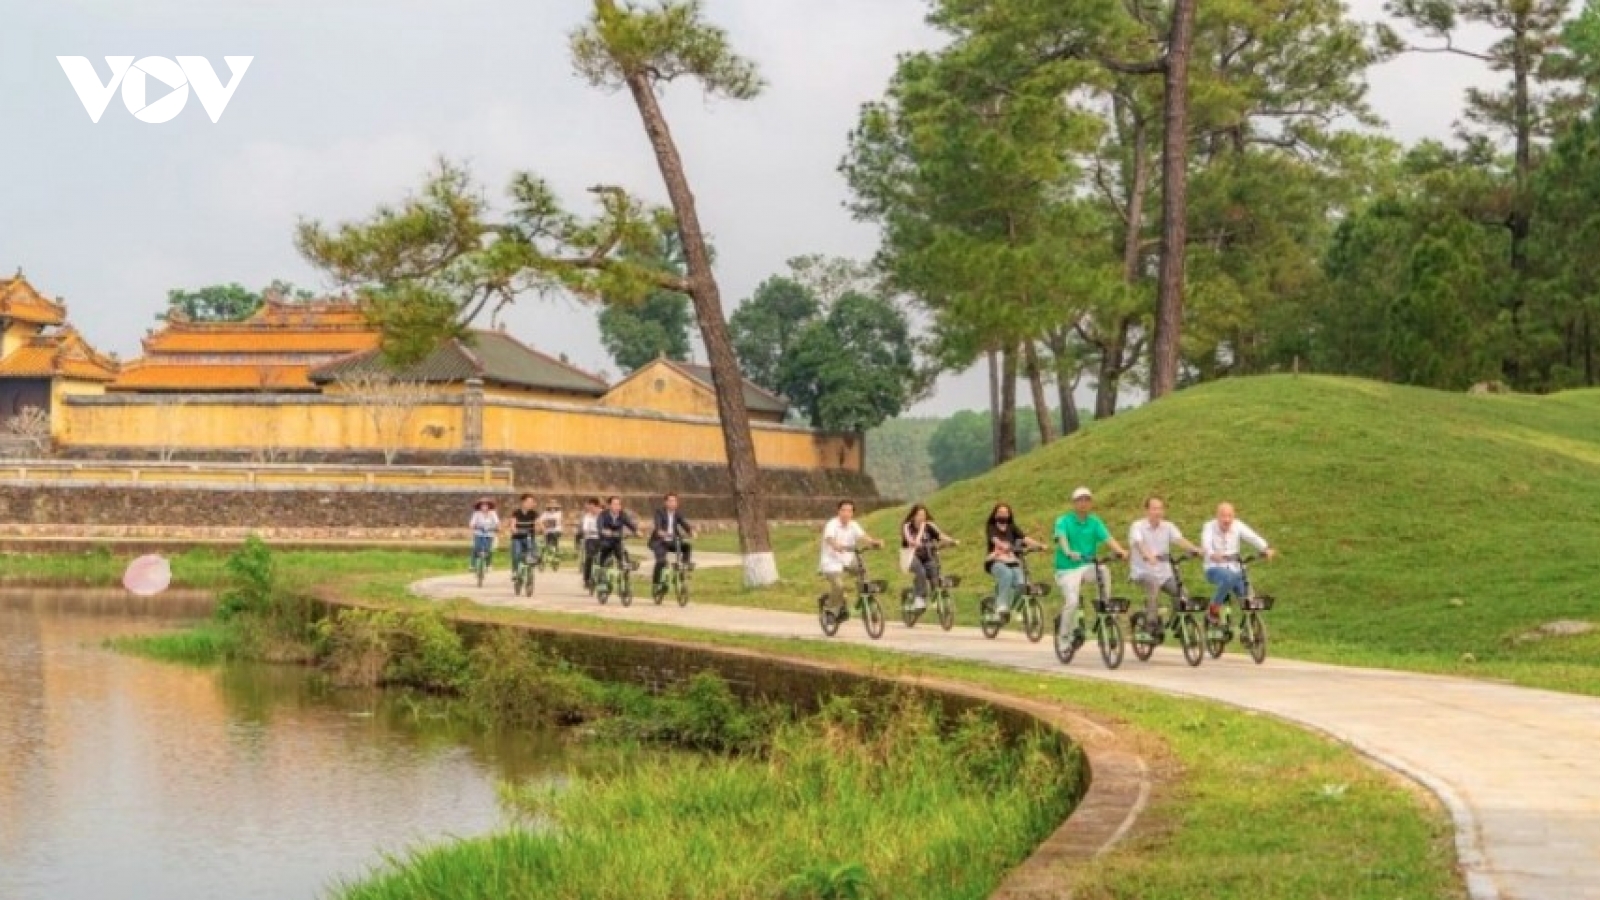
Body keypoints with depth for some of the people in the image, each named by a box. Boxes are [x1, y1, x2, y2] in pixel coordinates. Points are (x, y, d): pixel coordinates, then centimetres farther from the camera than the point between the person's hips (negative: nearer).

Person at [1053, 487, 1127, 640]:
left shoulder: (1094, 522, 3)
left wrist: (1121, 551, -30)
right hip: (1068, 568, -3)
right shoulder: (1064, 521, -7)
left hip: (1087, 566, 3)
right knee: (1072, 601, -19)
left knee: (1104, 571, -27)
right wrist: (1069, 553, -47)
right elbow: (1061, 538, -26)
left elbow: (1107, 538, -11)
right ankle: (1063, 633, -1)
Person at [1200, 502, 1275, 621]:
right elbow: (1206, 542, -30)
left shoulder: (1237, 526, -1)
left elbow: (1252, 537, -17)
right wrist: (1212, 554, -53)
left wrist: (1266, 549, -37)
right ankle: (1213, 609, -19)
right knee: (1228, 578, -37)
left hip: (1234, 570, 4)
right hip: (1215, 568, -4)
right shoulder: (1210, 527, -10)